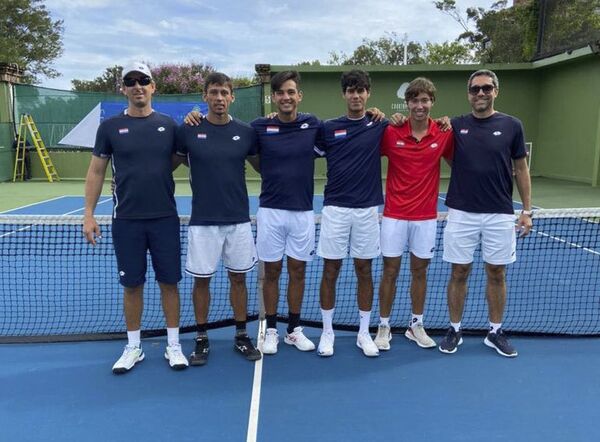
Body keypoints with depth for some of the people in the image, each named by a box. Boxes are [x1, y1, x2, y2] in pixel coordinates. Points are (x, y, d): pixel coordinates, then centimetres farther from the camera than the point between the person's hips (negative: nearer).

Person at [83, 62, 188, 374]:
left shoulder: (168, 125, 4)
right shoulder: (110, 127, 2)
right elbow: (96, 172, 5)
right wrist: (89, 215, 1)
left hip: (165, 218, 1)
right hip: (126, 221, 0)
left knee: (169, 281, 6)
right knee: (132, 284, 8)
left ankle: (173, 346, 21)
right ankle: (133, 348, 25)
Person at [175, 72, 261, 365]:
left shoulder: (245, 132, 2)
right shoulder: (188, 131, -2)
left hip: (238, 220, 2)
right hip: (202, 221, -1)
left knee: (238, 277, 11)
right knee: (201, 280, 7)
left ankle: (241, 336, 25)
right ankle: (202, 339, 24)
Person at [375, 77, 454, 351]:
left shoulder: (444, 134, -1)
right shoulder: (390, 133, -7)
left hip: (426, 217, 2)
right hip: (394, 215, -2)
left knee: (420, 270, 12)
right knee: (390, 271, 5)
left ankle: (416, 325, 28)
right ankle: (384, 327, 19)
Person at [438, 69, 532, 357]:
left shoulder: (511, 126, 2)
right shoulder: (456, 125, 3)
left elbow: (521, 170, 7)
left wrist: (527, 210, 3)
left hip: (499, 215, 0)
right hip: (461, 214, 0)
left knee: (497, 274, 9)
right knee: (459, 273, 6)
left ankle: (496, 333, 25)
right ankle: (455, 330, 21)